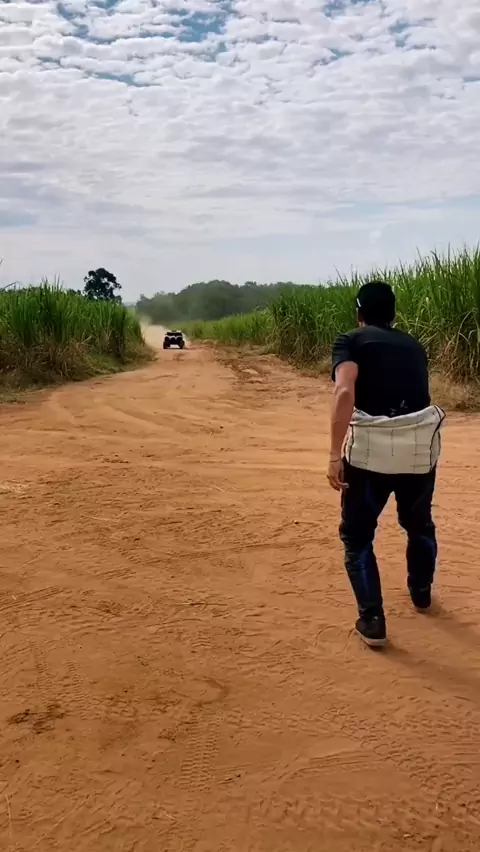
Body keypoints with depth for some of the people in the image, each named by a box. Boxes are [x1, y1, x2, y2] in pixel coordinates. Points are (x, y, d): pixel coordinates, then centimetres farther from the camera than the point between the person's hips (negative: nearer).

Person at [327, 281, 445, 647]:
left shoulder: (350, 341, 5)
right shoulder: (414, 345, 19)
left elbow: (345, 392, -14)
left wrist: (335, 455, -18)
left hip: (371, 448, -4)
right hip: (421, 444, 5)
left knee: (357, 535, 14)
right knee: (419, 524, 30)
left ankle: (372, 620, 10)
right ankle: (421, 593, 49)